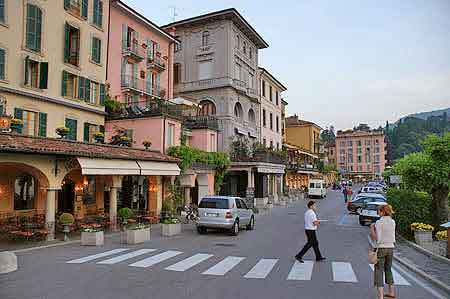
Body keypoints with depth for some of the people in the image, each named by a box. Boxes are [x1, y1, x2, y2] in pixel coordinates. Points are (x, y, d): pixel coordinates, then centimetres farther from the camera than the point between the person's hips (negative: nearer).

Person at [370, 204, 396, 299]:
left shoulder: (379, 222, -15)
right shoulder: (392, 222, 4)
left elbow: (377, 239, -18)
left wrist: (372, 229, -6)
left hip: (381, 248, -6)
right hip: (390, 248, 6)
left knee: (378, 272, -1)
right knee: (388, 270, 23)